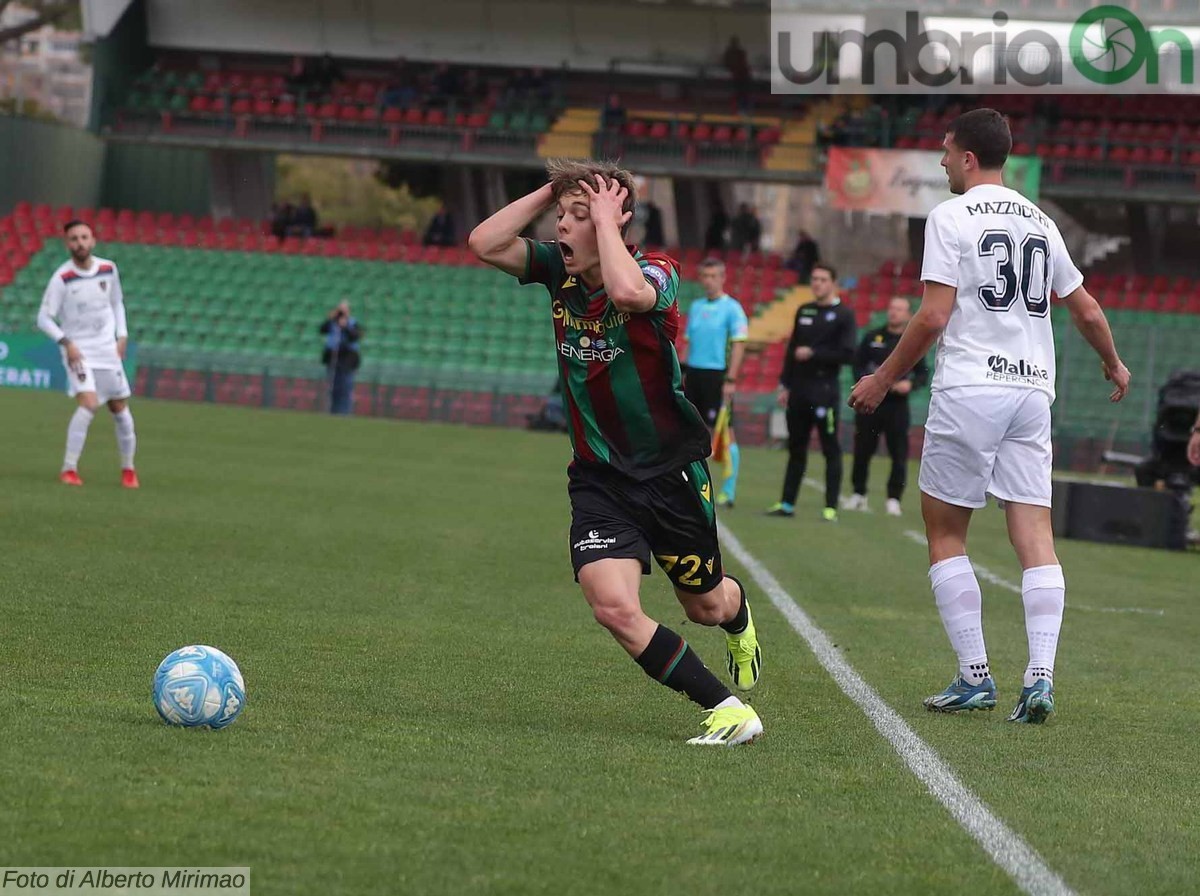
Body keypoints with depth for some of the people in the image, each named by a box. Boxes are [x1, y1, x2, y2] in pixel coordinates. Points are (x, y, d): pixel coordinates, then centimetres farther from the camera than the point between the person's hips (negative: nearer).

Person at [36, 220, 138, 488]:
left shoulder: (108, 269, 0)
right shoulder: (62, 278, -14)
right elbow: (44, 318, -11)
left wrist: (122, 335, 5)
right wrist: (66, 342, -22)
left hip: (108, 351, 5)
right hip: (78, 352, -5)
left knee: (121, 410, 9)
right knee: (88, 404, -23)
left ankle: (128, 470, 26)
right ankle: (69, 469, -15)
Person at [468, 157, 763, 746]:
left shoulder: (656, 273, -17)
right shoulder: (560, 271, -1)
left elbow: (628, 292, -42)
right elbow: (484, 244, -10)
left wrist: (605, 214, -29)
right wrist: (549, 191, -11)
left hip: (671, 473, -3)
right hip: (598, 480, 3)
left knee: (705, 606, 18)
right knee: (613, 607, -20)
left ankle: (739, 615, 59)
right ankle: (727, 709, -8)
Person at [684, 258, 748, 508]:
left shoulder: (732, 308, -5)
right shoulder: (696, 307, 14)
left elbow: (739, 345, -10)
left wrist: (730, 380, -16)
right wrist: (685, 373, 11)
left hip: (717, 375, -6)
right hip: (694, 373, 6)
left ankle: (729, 492, 0)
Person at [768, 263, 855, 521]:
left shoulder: (843, 315, -3)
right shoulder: (804, 312, 14)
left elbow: (847, 355, -11)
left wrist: (813, 354, -13)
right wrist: (785, 385, 13)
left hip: (824, 391, -6)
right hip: (799, 391, 6)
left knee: (831, 450, -4)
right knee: (796, 448, 10)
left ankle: (831, 507, -3)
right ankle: (787, 504, 15)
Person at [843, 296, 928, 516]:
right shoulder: (872, 337, 8)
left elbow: (923, 374, 6)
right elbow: (857, 364, 9)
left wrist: (910, 384, -13)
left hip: (897, 405, -1)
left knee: (899, 455, -5)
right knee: (862, 450, 5)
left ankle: (894, 498, 1)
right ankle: (859, 494, 18)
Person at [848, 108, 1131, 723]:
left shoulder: (951, 216, -4)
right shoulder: (1039, 222, 14)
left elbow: (933, 318, -10)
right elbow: (1086, 311, 21)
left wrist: (882, 380, 1)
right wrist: (1114, 366, 39)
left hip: (969, 389, -5)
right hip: (1032, 391, 5)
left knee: (944, 532, 6)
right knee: (1035, 537, 2)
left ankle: (975, 677, 3)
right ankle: (1040, 677, -9)